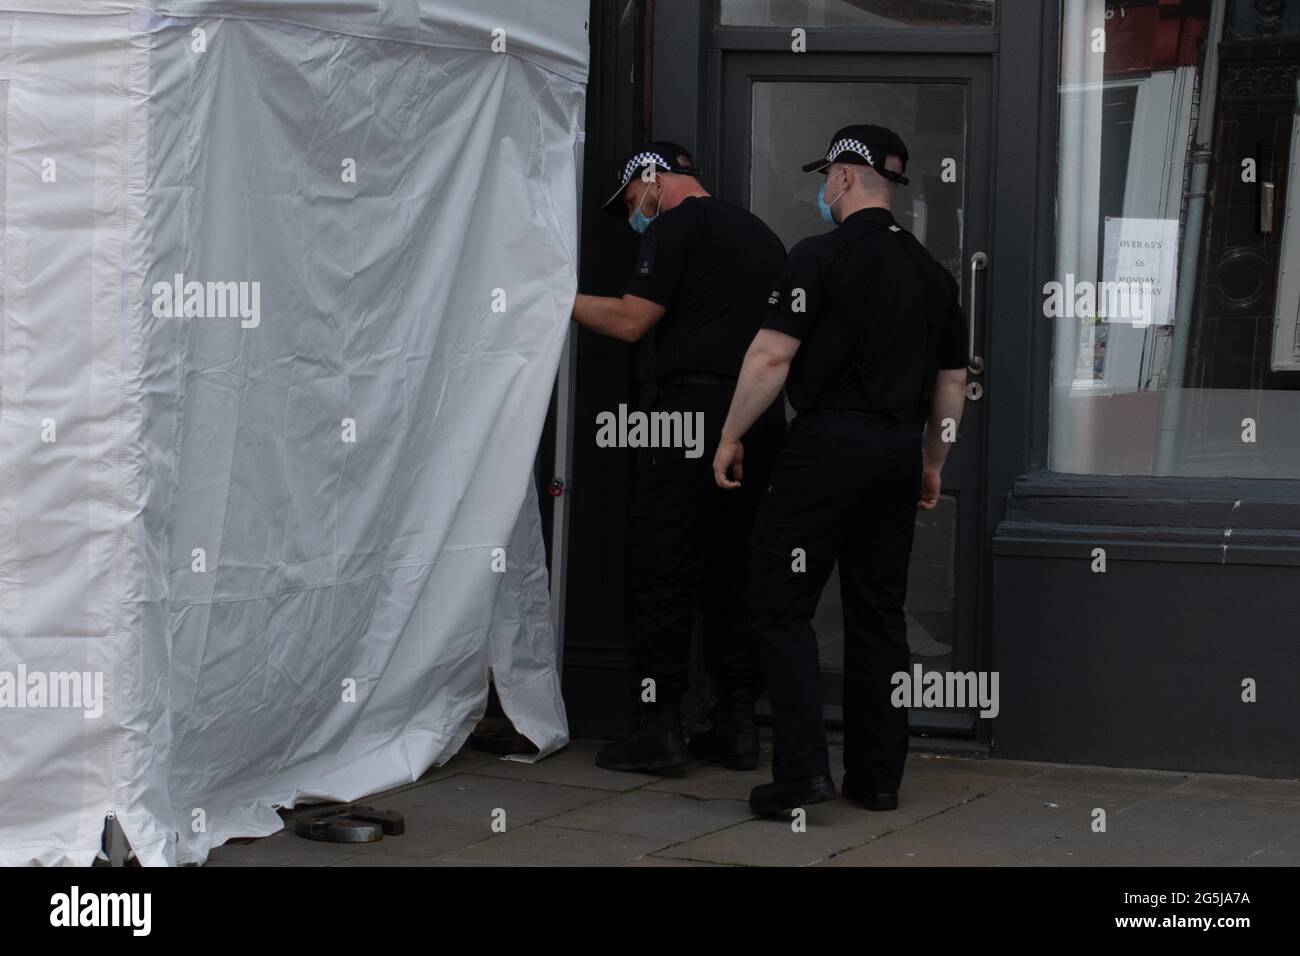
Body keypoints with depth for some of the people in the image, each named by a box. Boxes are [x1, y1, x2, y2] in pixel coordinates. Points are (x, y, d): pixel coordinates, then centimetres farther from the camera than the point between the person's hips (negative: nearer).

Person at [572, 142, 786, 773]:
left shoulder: (677, 225, -1)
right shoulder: (759, 232, 23)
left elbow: (630, 321, -6)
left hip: (696, 406, -8)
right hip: (761, 417, 8)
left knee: (663, 573, -5)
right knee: (734, 572, 10)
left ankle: (657, 727, -8)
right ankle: (736, 726, 10)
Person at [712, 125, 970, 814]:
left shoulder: (820, 255, -8)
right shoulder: (933, 272, 13)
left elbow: (772, 356, -13)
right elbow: (952, 381, 16)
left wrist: (732, 436, -3)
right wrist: (931, 464, 26)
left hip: (829, 441, -6)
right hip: (900, 448, 6)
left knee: (782, 607, -1)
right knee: (879, 612, 11)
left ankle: (803, 768, -10)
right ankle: (878, 776, 12)